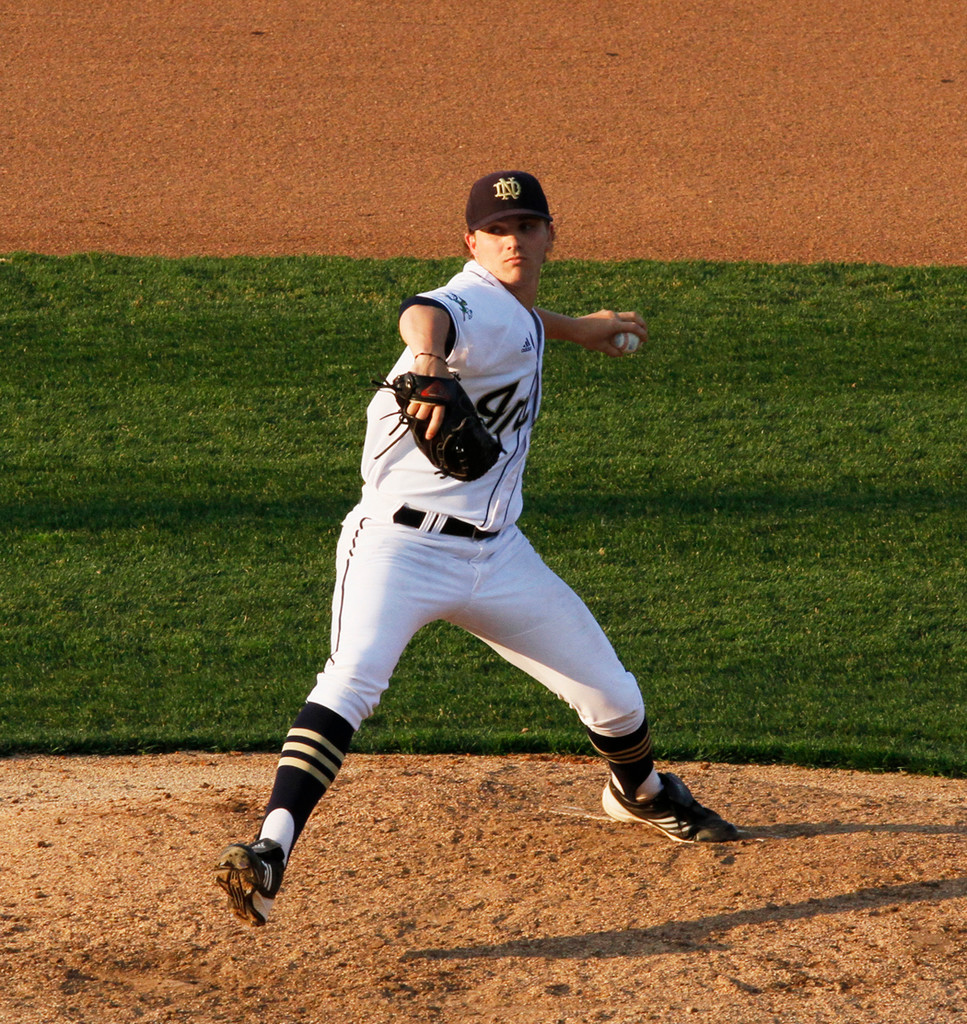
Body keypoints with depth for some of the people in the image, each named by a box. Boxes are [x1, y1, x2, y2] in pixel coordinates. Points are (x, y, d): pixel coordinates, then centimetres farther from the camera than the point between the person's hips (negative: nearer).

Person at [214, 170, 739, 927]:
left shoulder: (520, 316, 10)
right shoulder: (479, 305, -17)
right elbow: (429, 312, -44)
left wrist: (576, 329, 45)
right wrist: (427, 358, -66)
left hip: (497, 554, 8)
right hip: (400, 542, -8)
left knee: (615, 699, 12)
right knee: (354, 675, -34)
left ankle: (642, 791, 44)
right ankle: (272, 850, -40)